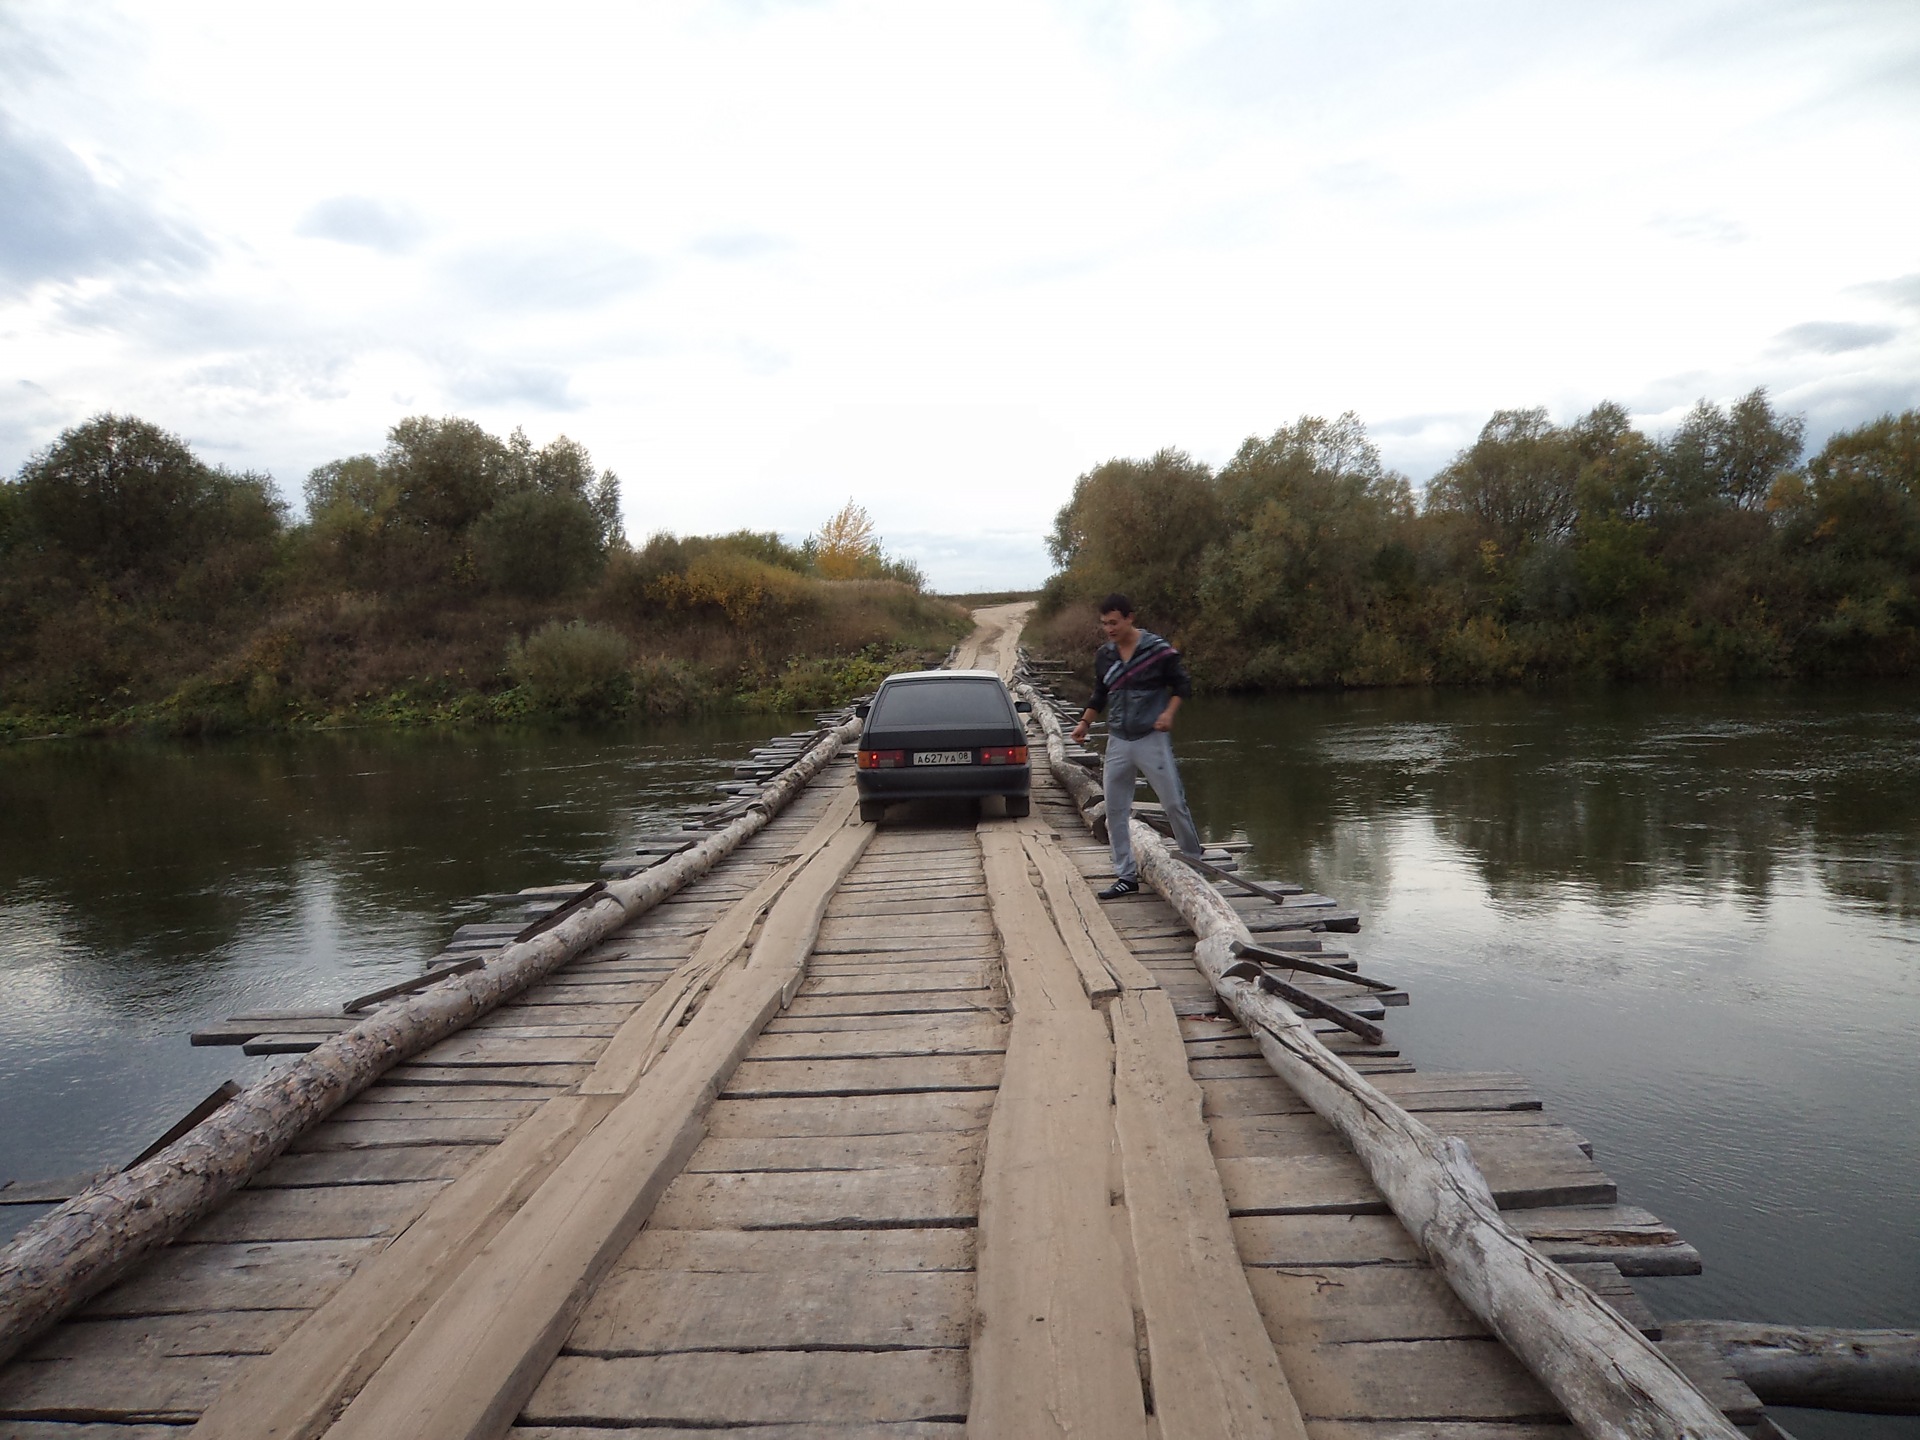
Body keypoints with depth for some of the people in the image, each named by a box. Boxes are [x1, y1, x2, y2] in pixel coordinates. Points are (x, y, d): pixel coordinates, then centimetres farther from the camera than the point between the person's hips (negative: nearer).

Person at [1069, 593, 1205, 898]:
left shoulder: (1158, 650, -9)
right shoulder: (1103, 656, 6)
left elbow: (1182, 685, -1)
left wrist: (1169, 713, -16)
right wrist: (1084, 722, 10)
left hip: (1152, 738, -5)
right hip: (1118, 741, 5)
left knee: (1174, 803, 0)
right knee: (1115, 811, 4)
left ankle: (1194, 861, 20)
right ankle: (1126, 876, 13)